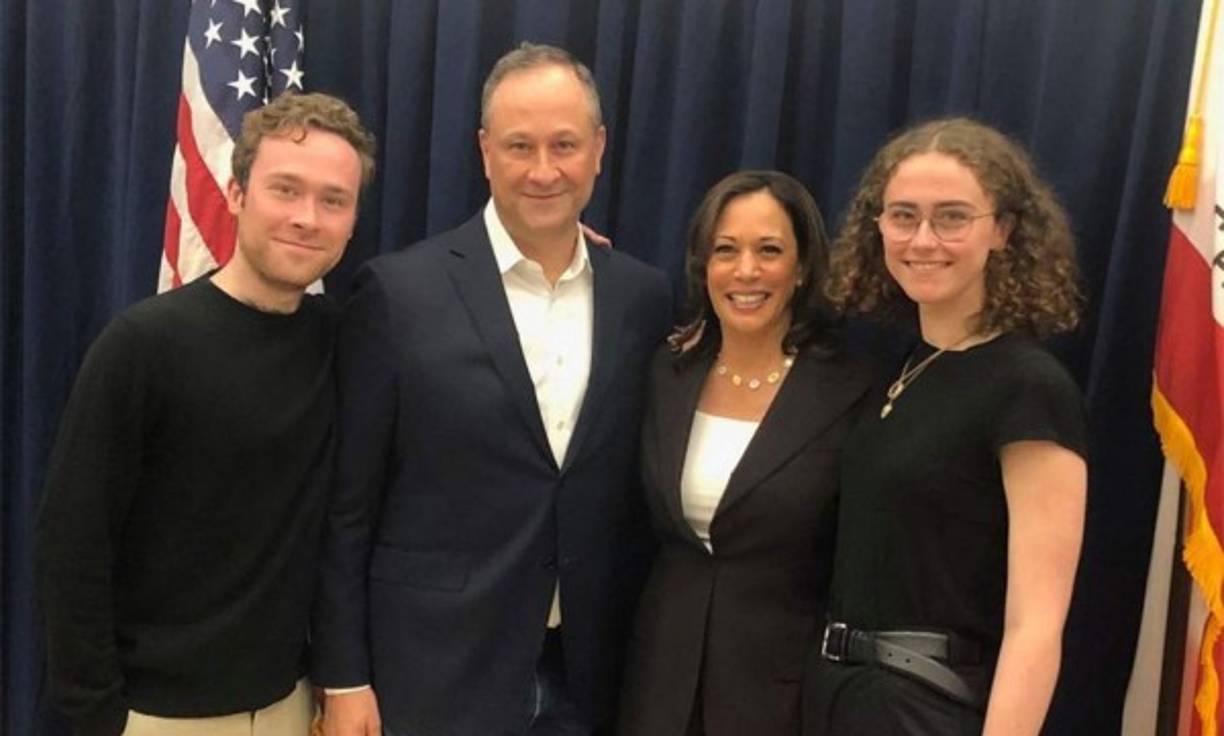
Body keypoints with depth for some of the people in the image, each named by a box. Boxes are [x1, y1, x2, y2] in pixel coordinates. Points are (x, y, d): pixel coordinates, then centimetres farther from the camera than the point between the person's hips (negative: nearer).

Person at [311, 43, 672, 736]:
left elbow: (645, 492, 8)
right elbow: (346, 505, -6)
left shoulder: (646, 296, 1)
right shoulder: (400, 290, -9)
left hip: (588, 679, 3)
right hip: (433, 678, -3)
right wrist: (344, 678, -6)